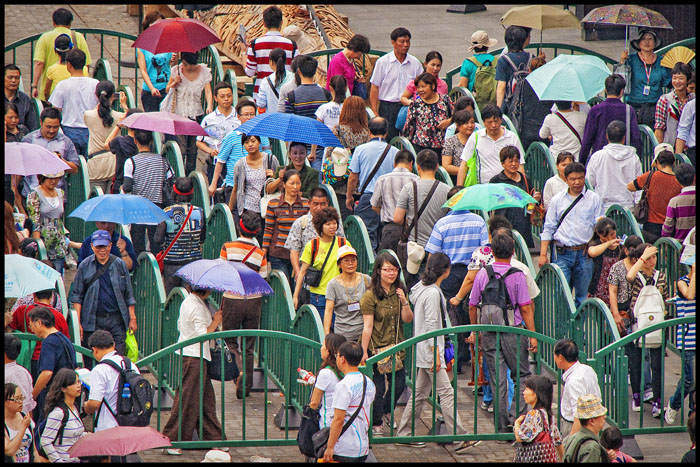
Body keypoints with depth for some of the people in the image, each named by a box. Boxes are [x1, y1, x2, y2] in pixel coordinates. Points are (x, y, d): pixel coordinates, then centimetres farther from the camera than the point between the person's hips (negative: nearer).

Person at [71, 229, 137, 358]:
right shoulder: (85, 266, 5)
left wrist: (132, 318, 8)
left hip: (116, 320, 0)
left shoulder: (119, 264, 8)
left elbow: (129, 295, 12)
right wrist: (77, 323, -2)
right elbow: (77, 296, 6)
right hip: (92, 322, 0)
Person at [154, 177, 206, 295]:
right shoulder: (199, 212, -3)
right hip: (194, 261, 1)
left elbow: (158, 239, -10)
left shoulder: (167, 213, -9)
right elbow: (202, 238, 7)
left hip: (171, 263, -1)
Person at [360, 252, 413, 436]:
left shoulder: (399, 292, 7)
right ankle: (375, 426, 14)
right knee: (378, 389, 0)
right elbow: (367, 327, -13)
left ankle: (387, 412, 39)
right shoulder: (370, 296, -11)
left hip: (396, 347, 6)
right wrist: (364, 352, -14)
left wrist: (404, 302, -12)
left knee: (399, 384, 13)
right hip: (376, 348, -6)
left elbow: (408, 319, 5)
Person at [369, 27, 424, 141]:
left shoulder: (415, 63, 6)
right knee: (388, 140, -4)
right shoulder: (382, 62, -1)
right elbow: (375, 88, 0)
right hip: (388, 106, -2)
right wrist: (374, 112, -6)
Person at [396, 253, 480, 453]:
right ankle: (460, 438, -13)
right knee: (446, 392, -11)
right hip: (429, 349, -10)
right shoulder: (432, 293, -18)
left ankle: (404, 433, 19)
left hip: (423, 351, 10)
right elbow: (431, 324, -20)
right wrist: (436, 353, -20)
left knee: (420, 392, 15)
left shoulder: (422, 288, 13)